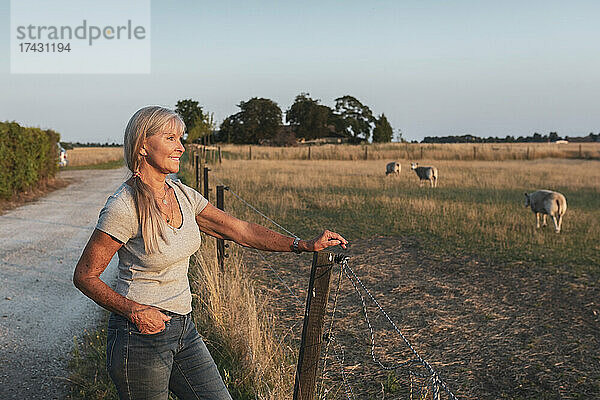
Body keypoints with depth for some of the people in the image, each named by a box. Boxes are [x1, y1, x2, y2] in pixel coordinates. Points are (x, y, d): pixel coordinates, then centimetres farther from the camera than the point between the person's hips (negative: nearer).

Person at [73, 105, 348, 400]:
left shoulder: (183, 195, 4)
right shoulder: (124, 207, -17)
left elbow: (239, 230, 6)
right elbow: (85, 276, -11)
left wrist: (306, 245, 2)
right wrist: (135, 311, -20)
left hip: (184, 330, 7)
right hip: (141, 336, -7)